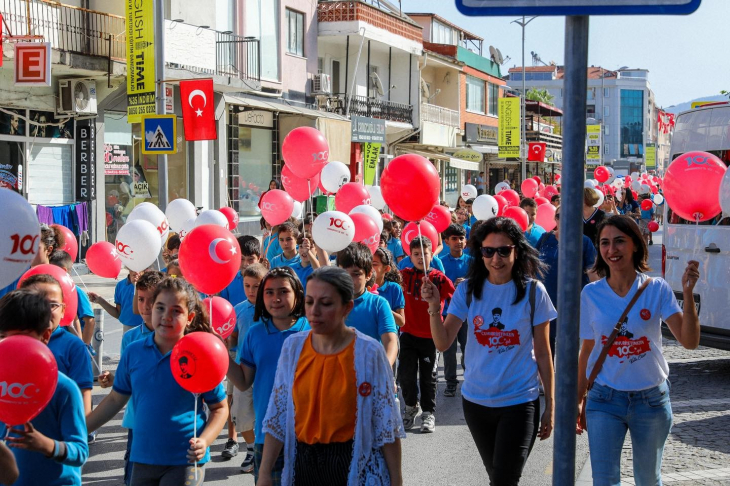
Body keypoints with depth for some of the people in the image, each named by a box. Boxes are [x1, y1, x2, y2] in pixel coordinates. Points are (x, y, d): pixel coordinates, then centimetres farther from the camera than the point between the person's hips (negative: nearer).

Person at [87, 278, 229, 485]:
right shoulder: (133, 351, 2)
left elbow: (219, 407, -3)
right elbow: (115, 400, 13)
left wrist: (204, 441, -18)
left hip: (185, 462, -4)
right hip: (142, 459, 4)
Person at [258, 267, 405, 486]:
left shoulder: (368, 352, -12)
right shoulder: (293, 347, -1)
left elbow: (385, 422, -8)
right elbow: (278, 415, 3)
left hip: (355, 464, -3)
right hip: (303, 462, 4)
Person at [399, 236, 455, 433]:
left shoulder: (439, 278, -6)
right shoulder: (405, 275, 1)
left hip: (430, 335, -1)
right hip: (409, 333, 1)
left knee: (428, 376, 7)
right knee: (406, 374, 0)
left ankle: (428, 413, 21)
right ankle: (410, 407, 25)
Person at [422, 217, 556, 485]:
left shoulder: (533, 292, -8)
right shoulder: (468, 290, -2)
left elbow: (543, 353, -3)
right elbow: (443, 343, -7)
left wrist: (550, 406, -1)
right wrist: (434, 307, -24)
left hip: (519, 402, -3)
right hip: (476, 400, 3)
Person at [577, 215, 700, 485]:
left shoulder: (657, 289, -7)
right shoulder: (591, 294, -4)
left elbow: (689, 341, -15)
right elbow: (587, 351, 5)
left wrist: (688, 294, -26)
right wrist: (577, 400, 8)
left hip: (651, 399, 0)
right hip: (604, 399, 0)